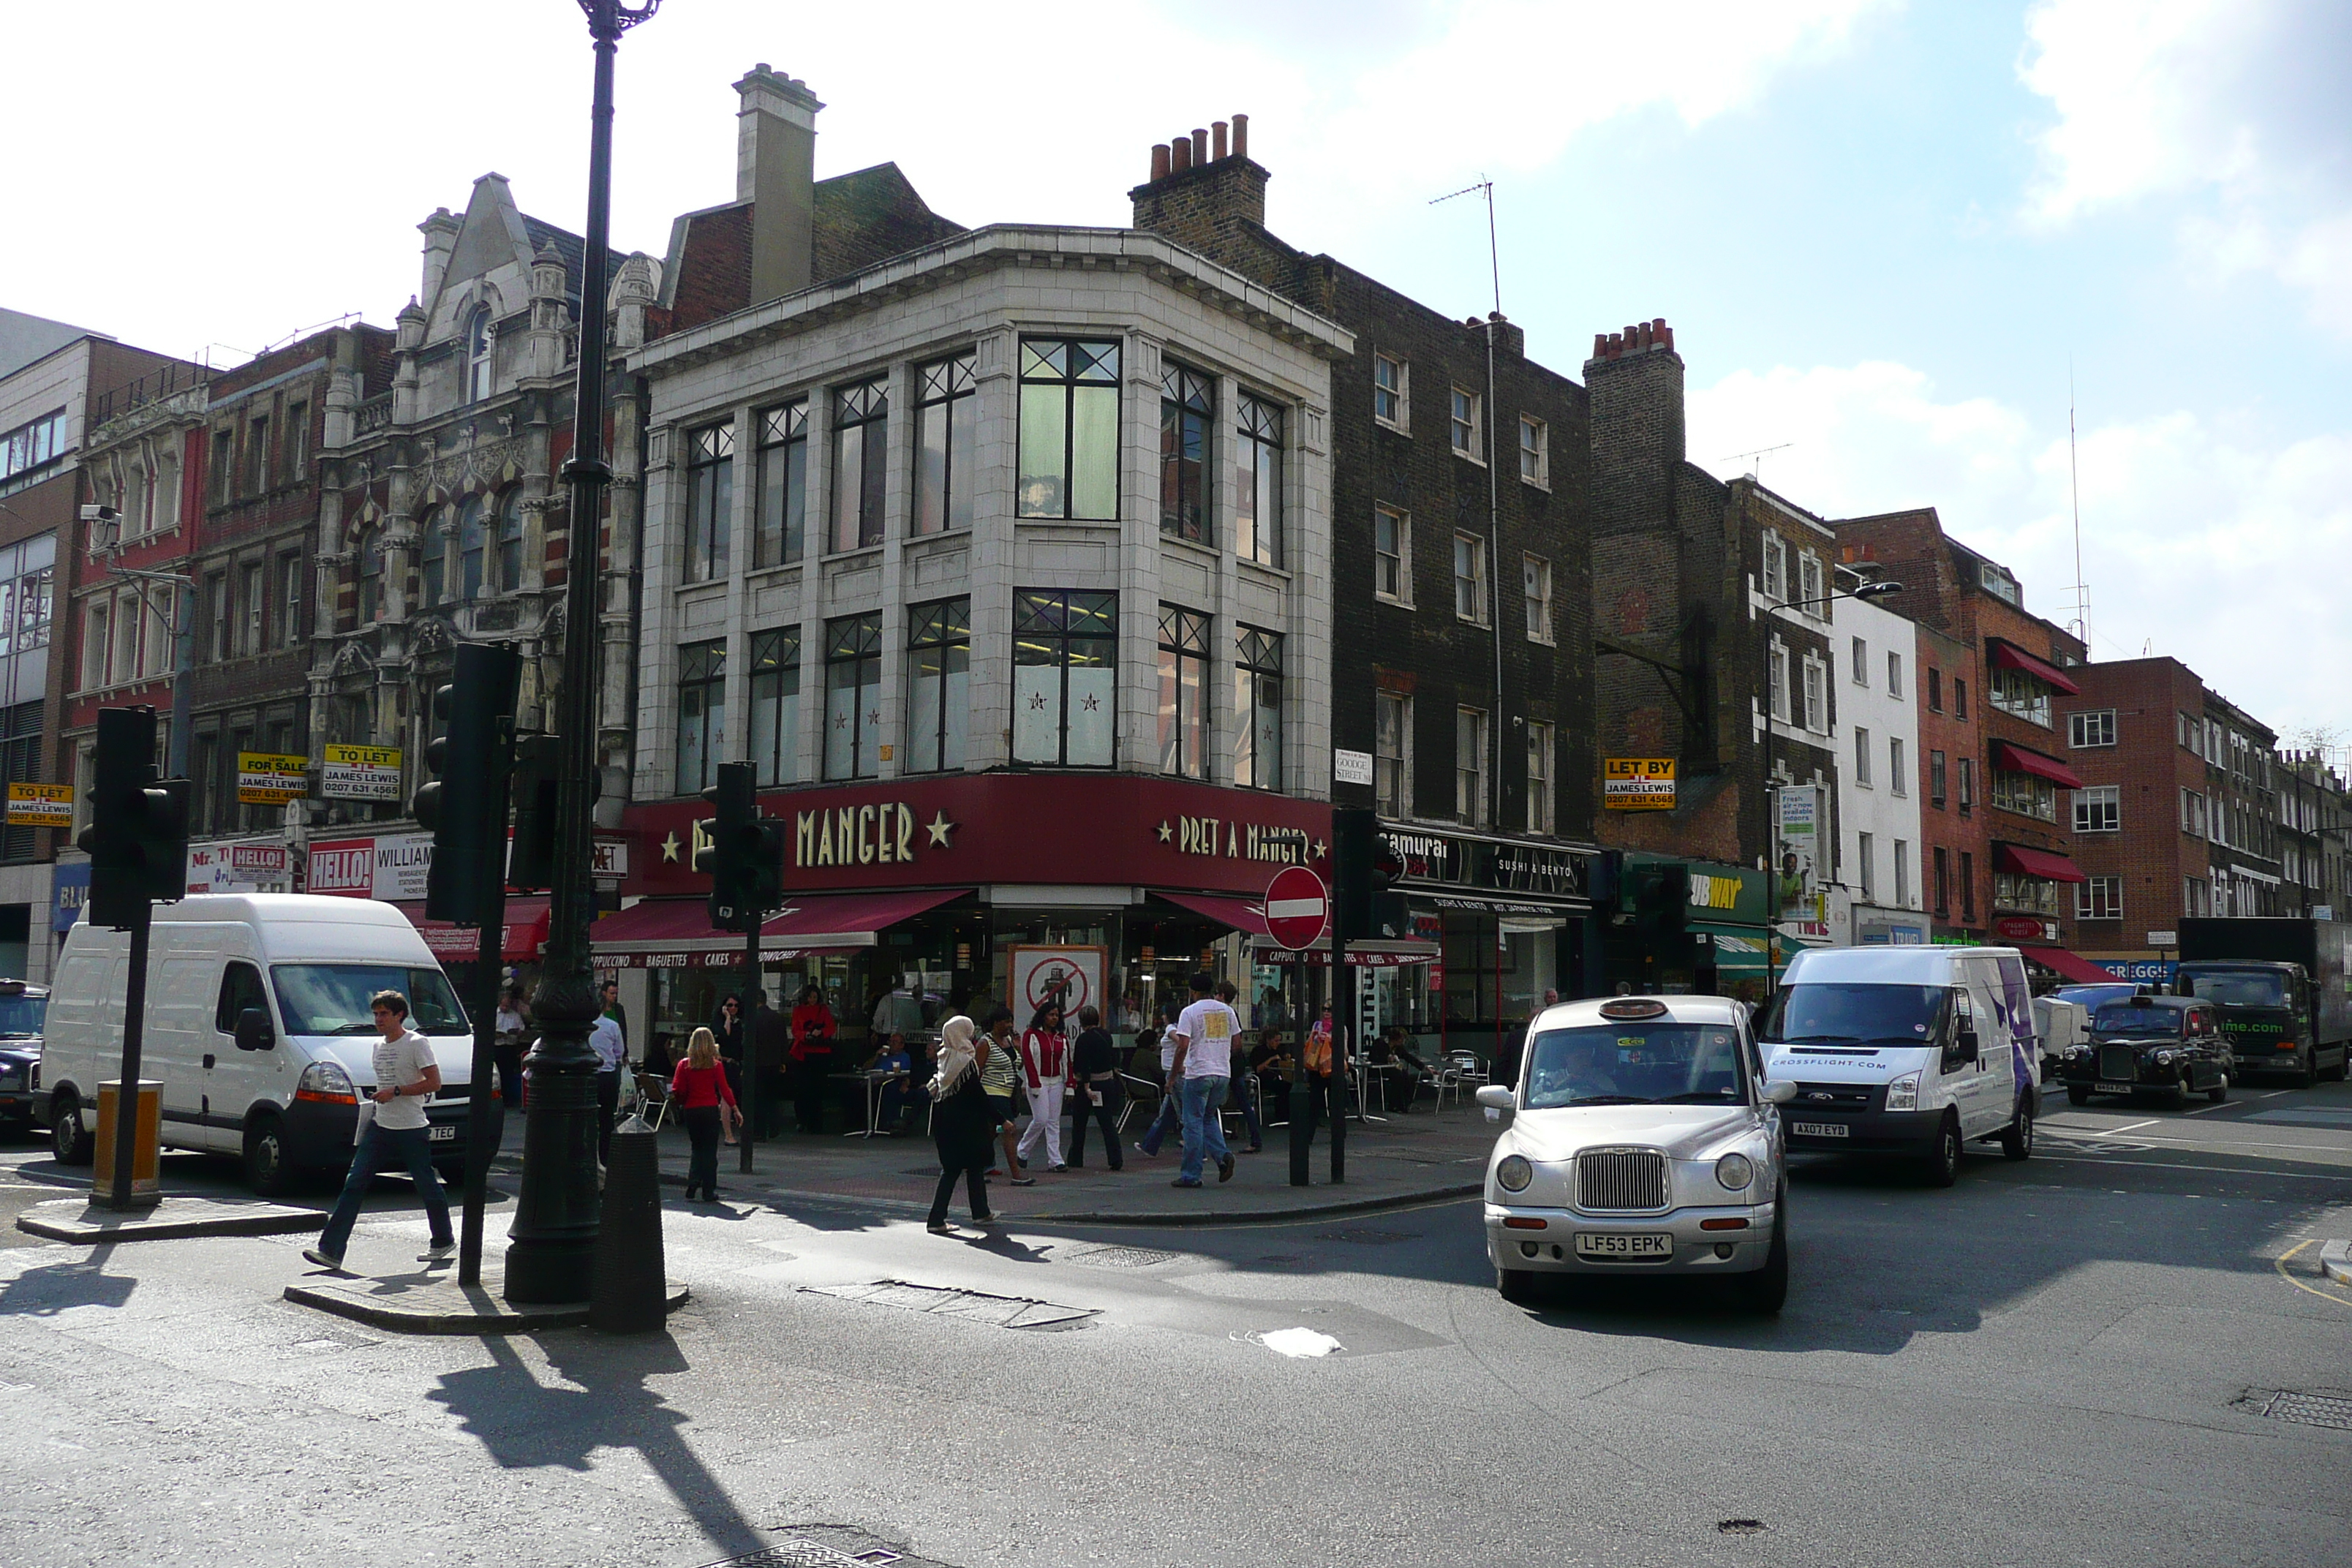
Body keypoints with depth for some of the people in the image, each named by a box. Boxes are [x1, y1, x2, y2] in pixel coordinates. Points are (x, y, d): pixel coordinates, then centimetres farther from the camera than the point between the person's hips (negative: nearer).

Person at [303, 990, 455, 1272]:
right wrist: (377, 1100, 15)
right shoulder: (379, 1045, 15)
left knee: (427, 1187, 4)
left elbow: (434, 1083, -15)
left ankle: (443, 1241, 23)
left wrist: (396, 1092, -19)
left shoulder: (417, 1043, -10)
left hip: (412, 1130, -7)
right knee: (354, 1183, -4)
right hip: (380, 1127, 7)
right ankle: (331, 1250, -7)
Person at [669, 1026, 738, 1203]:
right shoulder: (715, 1065, -4)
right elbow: (724, 1090, -5)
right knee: (710, 1150, 5)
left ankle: (692, 1186, 2)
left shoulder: (684, 1065, 0)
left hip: (691, 1110, 2)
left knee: (697, 1148, 17)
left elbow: (677, 1091, -3)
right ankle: (708, 1192, 5)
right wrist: (735, 1109, 1)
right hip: (710, 1110, -2)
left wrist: (680, 1103, 16)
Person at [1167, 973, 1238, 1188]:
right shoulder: (1227, 1011, 10)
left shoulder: (1190, 1012, -6)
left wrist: (1172, 1076, -6)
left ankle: (1191, 1175, 4)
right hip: (1223, 1073, 5)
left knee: (1193, 1123, 1)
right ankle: (1223, 1156, -1)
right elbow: (1236, 1043, 13)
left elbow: (1183, 1047, -12)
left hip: (1198, 1073, -5)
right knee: (1209, 1118, 20)